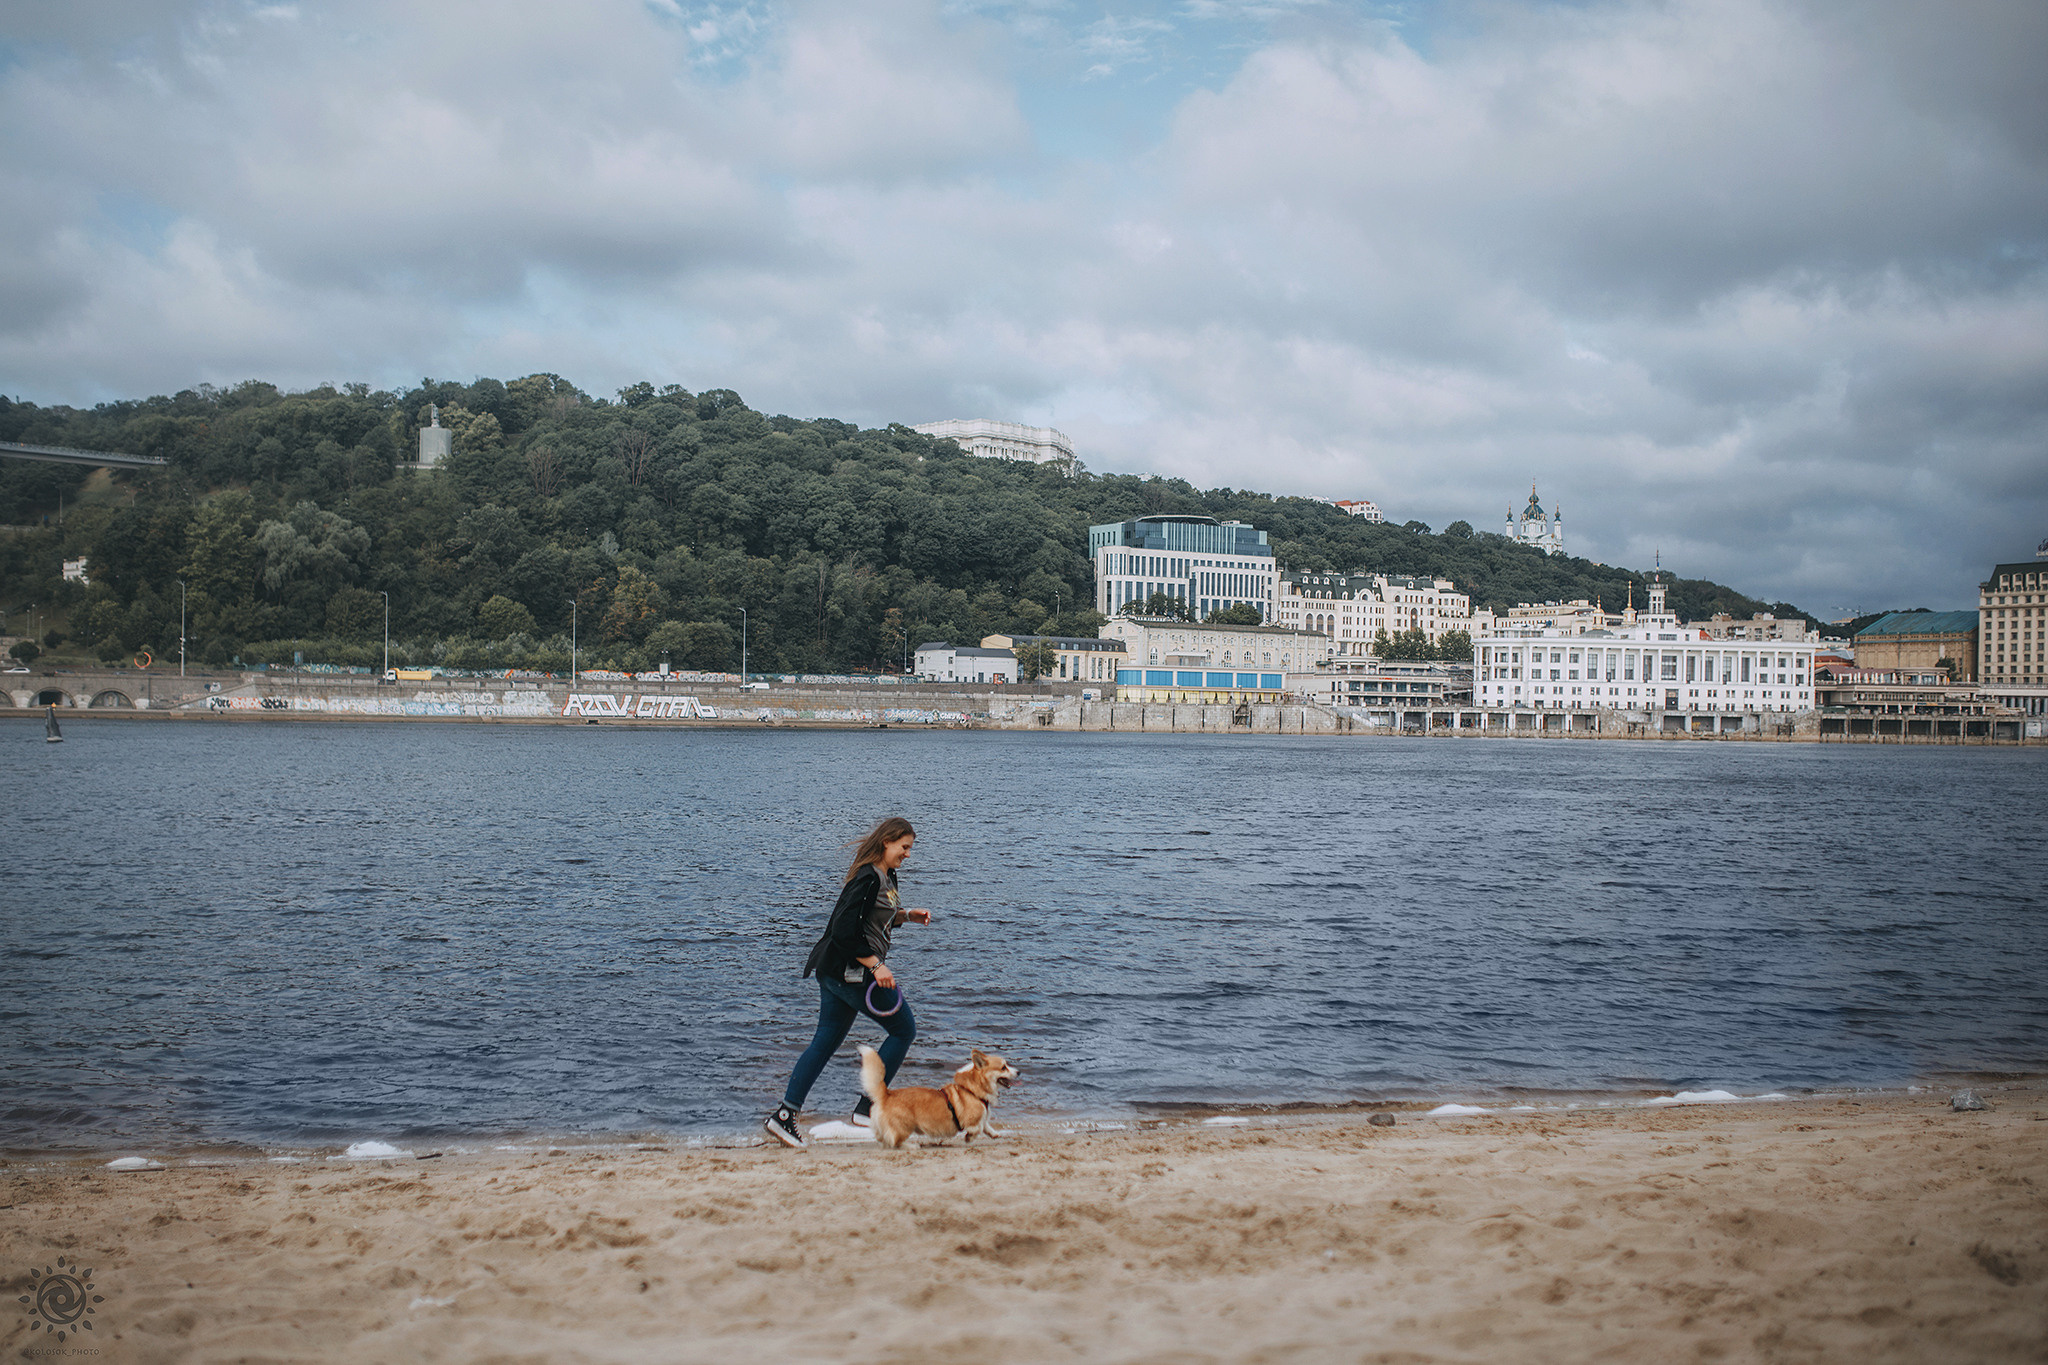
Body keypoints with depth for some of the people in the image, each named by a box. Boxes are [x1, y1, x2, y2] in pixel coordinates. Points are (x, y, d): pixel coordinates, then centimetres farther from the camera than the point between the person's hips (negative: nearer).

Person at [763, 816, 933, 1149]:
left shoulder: (885, 877, 12)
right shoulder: (868, 879, -19)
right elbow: (846, 930, -25)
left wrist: (907, 916, 12)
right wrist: (876, 965, -22)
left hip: (834, 972, 10)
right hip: (854, 974, -10)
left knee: (825, 1043, 12)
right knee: (904, 1030, 3)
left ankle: (784, 1115, 9)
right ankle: (866, 1108, 6)